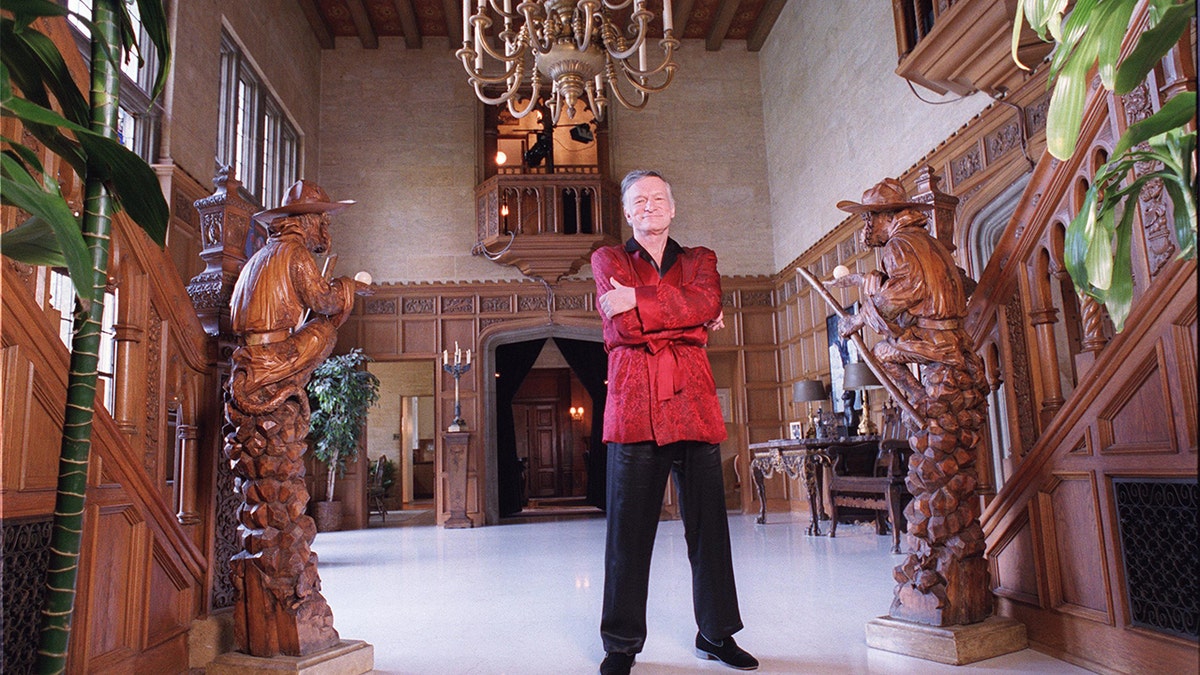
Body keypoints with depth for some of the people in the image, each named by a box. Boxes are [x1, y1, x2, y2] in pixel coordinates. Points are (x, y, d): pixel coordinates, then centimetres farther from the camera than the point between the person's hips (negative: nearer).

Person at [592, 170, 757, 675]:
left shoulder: (699, 259, 20)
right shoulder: (608, 259, 13)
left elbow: (707, 302, -4)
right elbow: (623, 326, -5)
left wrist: (639, 301, -9)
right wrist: (686, 318, 0)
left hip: (693, 405, 3)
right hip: (633, 407, -2)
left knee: (708, 524, 6)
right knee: (628, 529, -1)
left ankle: (717, 634, 22)